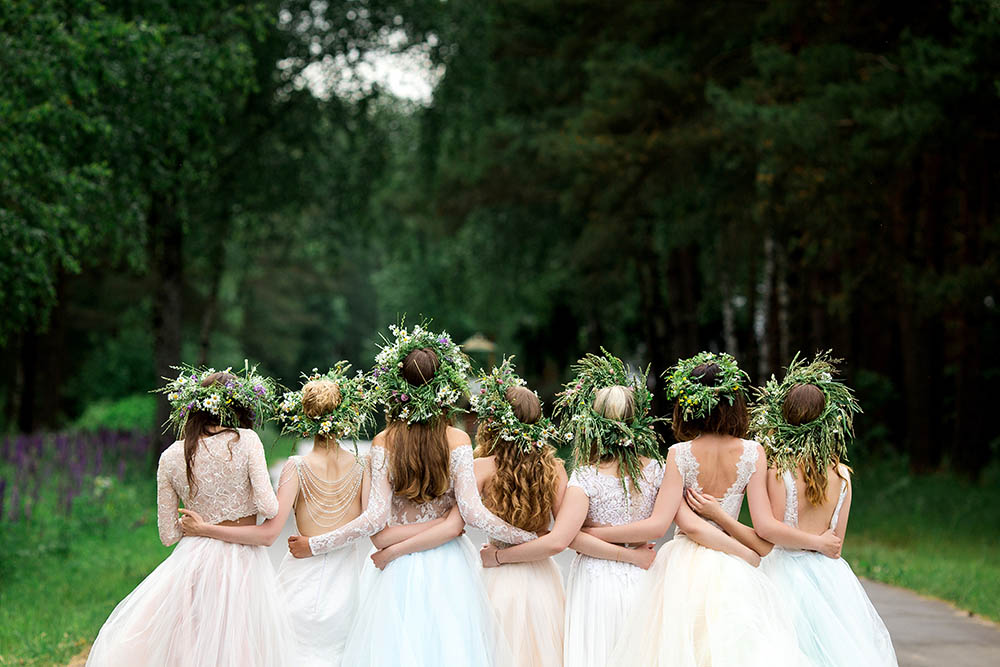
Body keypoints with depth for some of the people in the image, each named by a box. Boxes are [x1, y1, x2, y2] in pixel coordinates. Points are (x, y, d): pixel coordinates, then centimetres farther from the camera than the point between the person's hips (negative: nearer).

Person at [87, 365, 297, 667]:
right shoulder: (246, 441, -8)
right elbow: (268, 506, -15)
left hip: (194, 560, 2)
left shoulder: (171, 457, 1)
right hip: (244, 563, -2)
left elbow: (168, 535, 4)